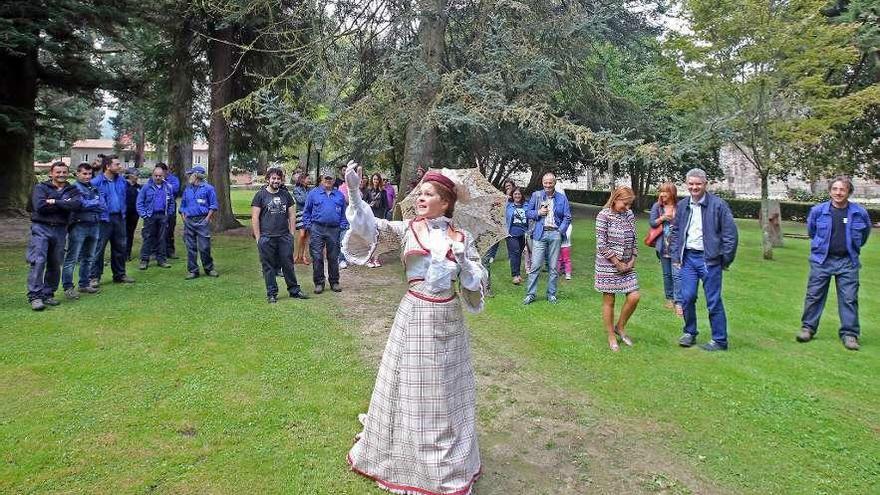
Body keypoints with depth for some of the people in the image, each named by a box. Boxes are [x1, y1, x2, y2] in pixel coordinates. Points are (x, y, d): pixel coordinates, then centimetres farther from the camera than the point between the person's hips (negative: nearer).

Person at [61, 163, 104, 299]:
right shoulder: (74, 188, -4)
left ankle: (84, 284, 24)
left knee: (88, 258, 14)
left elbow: (102, 206, 2)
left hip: (94, 226, 7)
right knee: (72, 258, -3)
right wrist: (95, 204, -6)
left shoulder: (94, 188, 14)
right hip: (79, 226, -7)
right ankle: (68, 287, 2)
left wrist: (88, 204, -8)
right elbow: (81, 204, -17)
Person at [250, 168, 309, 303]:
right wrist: (258, 238, -7)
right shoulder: (260, 195, 1)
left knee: (288, 264, 7)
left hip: (284, 236, 3)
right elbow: (255, 217, -2)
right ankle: (271, 293, 14)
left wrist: (292, 234, 6)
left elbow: (292, 215, 14)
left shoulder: (286, 194, 12)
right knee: (269, 266, 4)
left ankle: (294, 290, 17)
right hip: (267, 238, -3)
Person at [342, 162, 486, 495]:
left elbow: (478, 283, 2)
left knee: (444, 392, 11)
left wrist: (463, 263, -16)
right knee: (408, 387, 9)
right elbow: (371, 226, -14)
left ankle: (446, 467, 31)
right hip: (414, 315, -1)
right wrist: (354, 191, -26)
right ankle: (400, 456, 30)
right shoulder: (408, 228, -1)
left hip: (447, 319, 1)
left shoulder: (462, 238, 1)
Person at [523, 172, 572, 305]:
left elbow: (567, 217, 6)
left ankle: (551, 294, 16)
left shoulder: (562, 198, 8)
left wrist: (561, 231, -6)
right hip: (540, 234, -1)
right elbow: (527, 212, 10)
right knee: (535, 266, -5)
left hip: (555, 234, 1)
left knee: (554, 267, 5)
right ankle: (530, 294, 2)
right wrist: (538, 213, -8)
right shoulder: (536, 195, 8)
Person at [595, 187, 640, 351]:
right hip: (608, 265, -6)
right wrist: (617, 263, -12)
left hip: (626, 265, 6)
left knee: (634, 297, -1)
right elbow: (601, 244, -15)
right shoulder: (604, 216, -12)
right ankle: (611, 337, 18)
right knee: (609, 301, 4)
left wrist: (632, 260, -1)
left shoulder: (629, 215, 7)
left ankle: (620, 327, 22)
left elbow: (634, 240, 12)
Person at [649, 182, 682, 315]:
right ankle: (669, 298, 28)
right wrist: (662, 218, -15)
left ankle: (678, 303, -7)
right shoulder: (657, 206, 3)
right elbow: (652, 223, -1)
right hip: (663, 246, 3)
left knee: (677, 274, -9)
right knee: (667, 274, 14)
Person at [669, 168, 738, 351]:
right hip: (688, 257, 4)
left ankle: (719, 340, 13)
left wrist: (725, 260, -6)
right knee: (687, 298, 4)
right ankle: (690, 333, 23)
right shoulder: (682, 205, 8)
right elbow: (676, 232, 16)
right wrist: (676, 257, 8)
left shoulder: (718, 204, -7)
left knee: (713, 301, 2)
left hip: (709, 259, -4)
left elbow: (731, 234, -5)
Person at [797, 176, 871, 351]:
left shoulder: (860, 212, -3)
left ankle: (849, 334, 10)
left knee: (849, 299, 1)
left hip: (847, 263, 0)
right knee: (814, 296, 4)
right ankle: (807, 328, 16)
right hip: (821, 260, 0)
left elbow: (864, 234, 17)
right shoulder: (818, 210, -4)